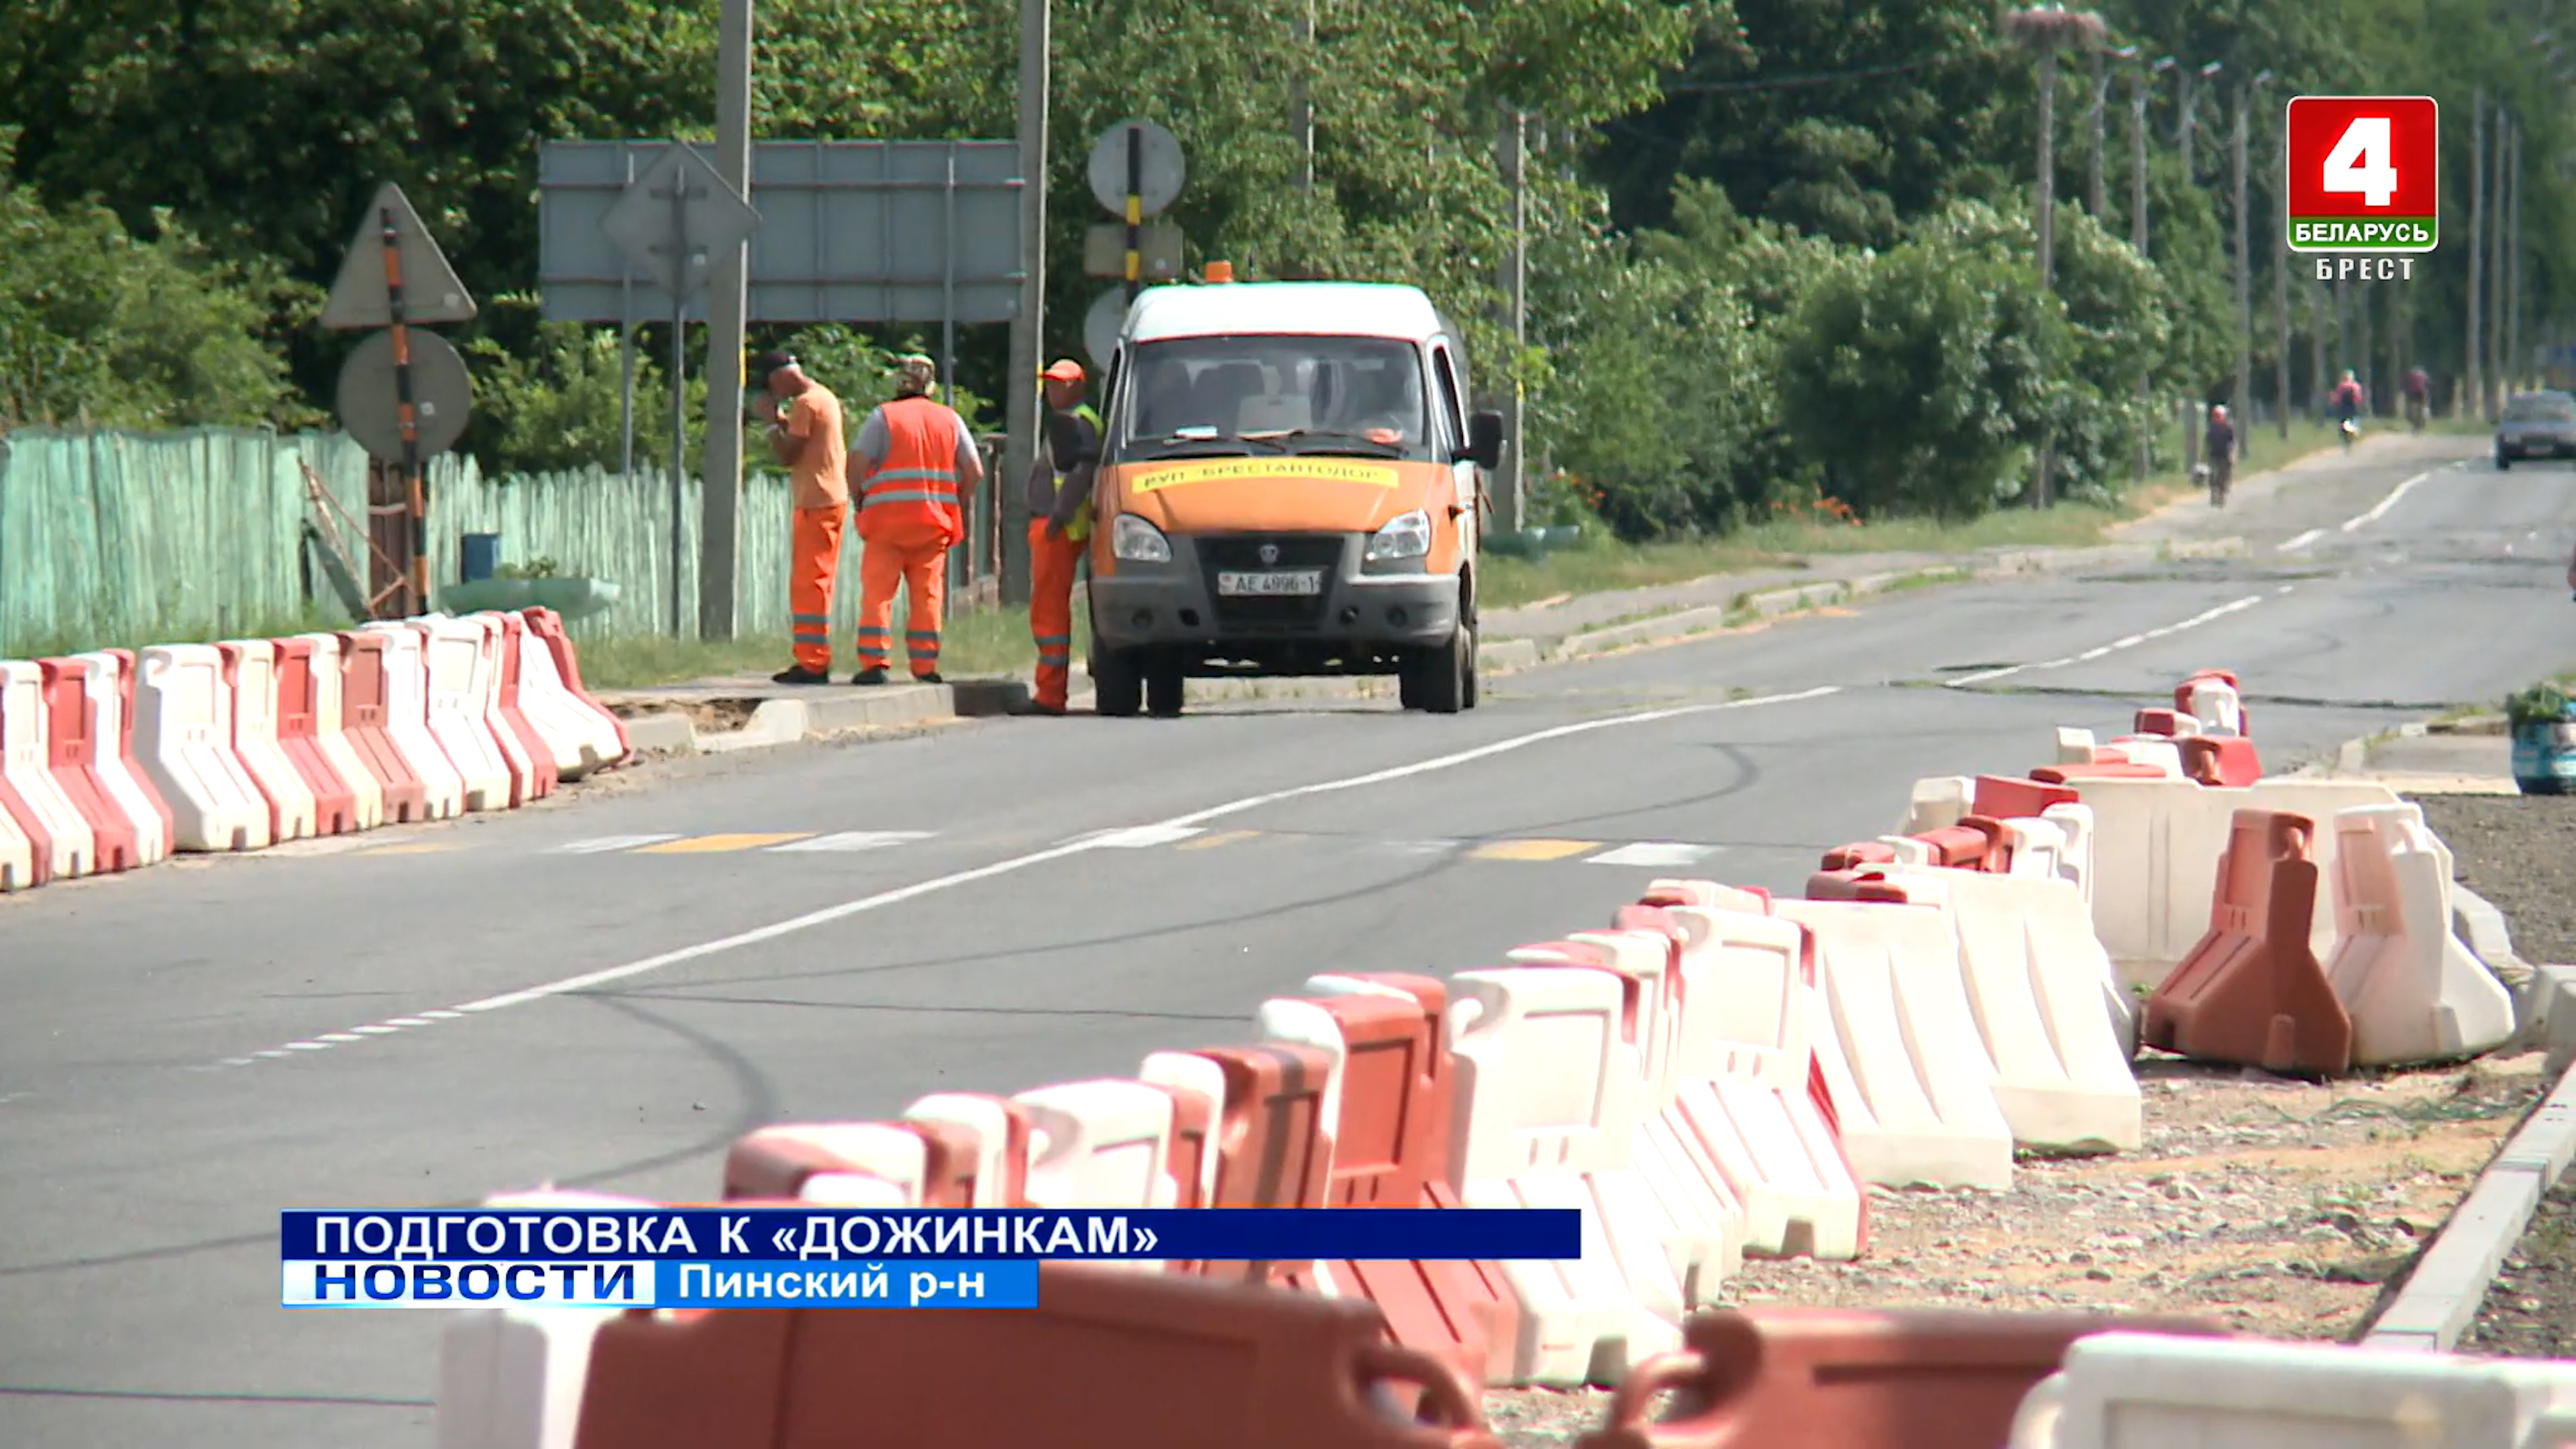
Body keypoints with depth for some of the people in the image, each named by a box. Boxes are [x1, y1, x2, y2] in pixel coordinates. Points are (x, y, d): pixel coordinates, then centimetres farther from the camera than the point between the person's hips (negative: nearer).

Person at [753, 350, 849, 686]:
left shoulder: (806, 403, -14)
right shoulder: (825, 397, 17)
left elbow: (786, 455, -16)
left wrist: (772, 422, -5)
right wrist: (782, 420, 11)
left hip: (815, 503, -10)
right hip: (833, 498, 10)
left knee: (808, 584, -9)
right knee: (816, 584, 14)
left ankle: (812, 663, -10)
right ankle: (815, 660, 18)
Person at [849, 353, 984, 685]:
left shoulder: (883, 416, -1)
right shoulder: (950, 419, 10)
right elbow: (975, 472, 7)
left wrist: (859, 502, 5)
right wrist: (954, 504, 18)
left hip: (888, 518, -3)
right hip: (934, 522, 3)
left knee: (877, 591, -2)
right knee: (927, 594, 7)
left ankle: (874, 662, -10)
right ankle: (925, 666, 5)